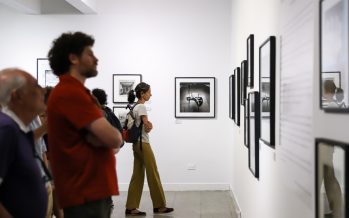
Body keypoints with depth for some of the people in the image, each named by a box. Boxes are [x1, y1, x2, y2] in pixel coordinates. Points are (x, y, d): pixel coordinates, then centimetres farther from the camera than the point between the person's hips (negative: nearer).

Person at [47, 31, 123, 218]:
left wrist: (98, 138, -10)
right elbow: (113, 138, -22)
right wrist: (115, 135, -1)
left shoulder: (73, 91, 17)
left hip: (92, 188, 10)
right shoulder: (71, 93, -17)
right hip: (85, 193, -10)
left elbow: (103, 137, 12)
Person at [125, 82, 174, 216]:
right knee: (153, 175, 0)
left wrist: (148, 125, -2)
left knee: (138, 176, 7)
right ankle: (159, 205, 9)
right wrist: (150, 126, 2)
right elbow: (147, 128, -19)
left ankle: (131, 207, 6)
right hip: (143, 144, -9)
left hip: (137, 144, 9)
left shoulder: (135, 107, 15)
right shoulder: (141, 107, -14)